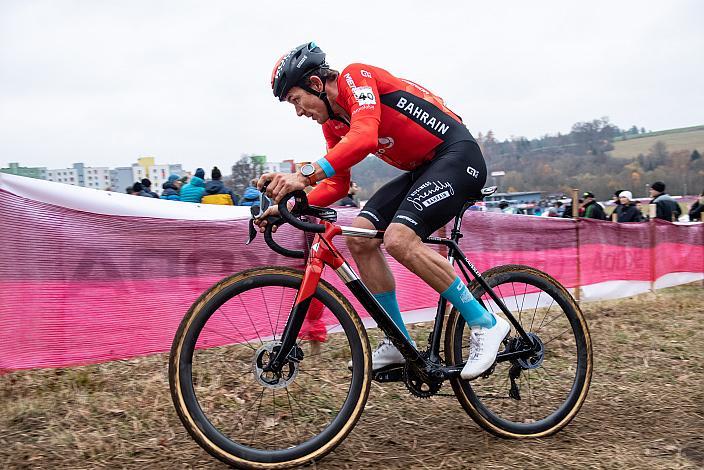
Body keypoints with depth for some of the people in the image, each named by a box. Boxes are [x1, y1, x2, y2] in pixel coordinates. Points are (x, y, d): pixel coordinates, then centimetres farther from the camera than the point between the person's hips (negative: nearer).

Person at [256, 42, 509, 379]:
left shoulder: (356, 77, -14)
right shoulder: (332, 121, 11)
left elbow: (364, 138, -33)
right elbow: (338, 184, 12)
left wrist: (305, 174, -41)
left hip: (457, 155, -9)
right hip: (422, 169, 9)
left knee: (398, 238, -27)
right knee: (359, 238, -3)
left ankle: (485, 325, -14)